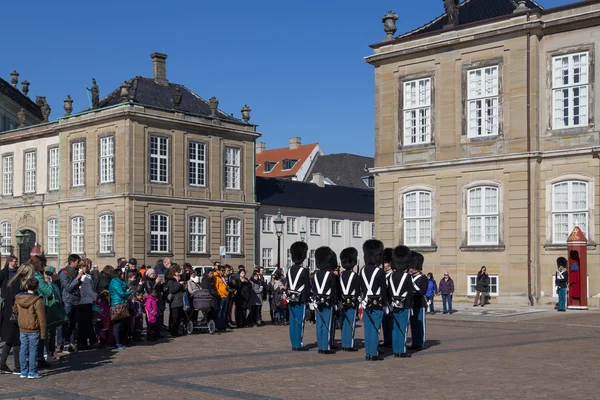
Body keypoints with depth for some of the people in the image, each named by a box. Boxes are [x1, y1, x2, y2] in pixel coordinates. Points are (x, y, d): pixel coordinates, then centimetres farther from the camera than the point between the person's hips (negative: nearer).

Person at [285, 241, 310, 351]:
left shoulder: (289, 270, 7)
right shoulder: (304, 271, -12)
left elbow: (287, 286, 12)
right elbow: (308, 287, -9)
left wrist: (288, 297, 17)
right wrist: (308, 298, 0)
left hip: (291, 300, 6)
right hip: (301, 300, -6)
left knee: (293, 321, 9)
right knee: (300, 321, -2)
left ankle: (294, 344, 14)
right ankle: (298, 345, 0)